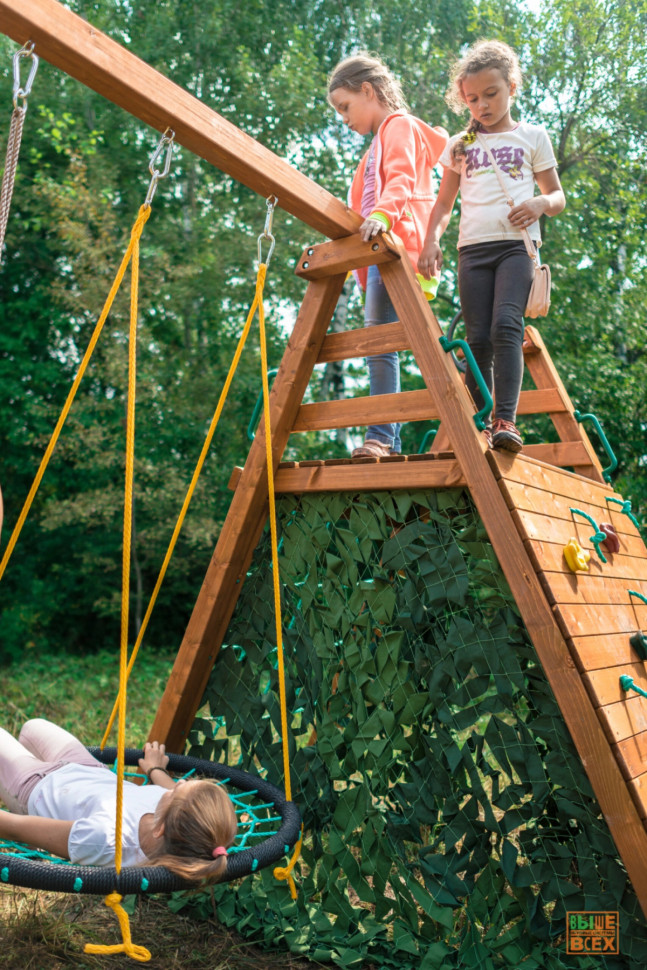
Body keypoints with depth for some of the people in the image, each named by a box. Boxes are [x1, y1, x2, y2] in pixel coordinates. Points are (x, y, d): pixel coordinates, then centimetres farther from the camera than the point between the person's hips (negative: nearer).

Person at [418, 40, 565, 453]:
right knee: (477, 340, -4)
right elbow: (444, 203, 20)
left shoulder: (532, 136, 15)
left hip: (516, 244, -2)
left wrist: (541, 204, -7)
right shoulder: (460, 145, 19)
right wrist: (432, 239, 2)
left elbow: (558, 195, 16)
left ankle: (506, 420, -27)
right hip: (473, 248, 2)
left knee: (506, 325, -23)